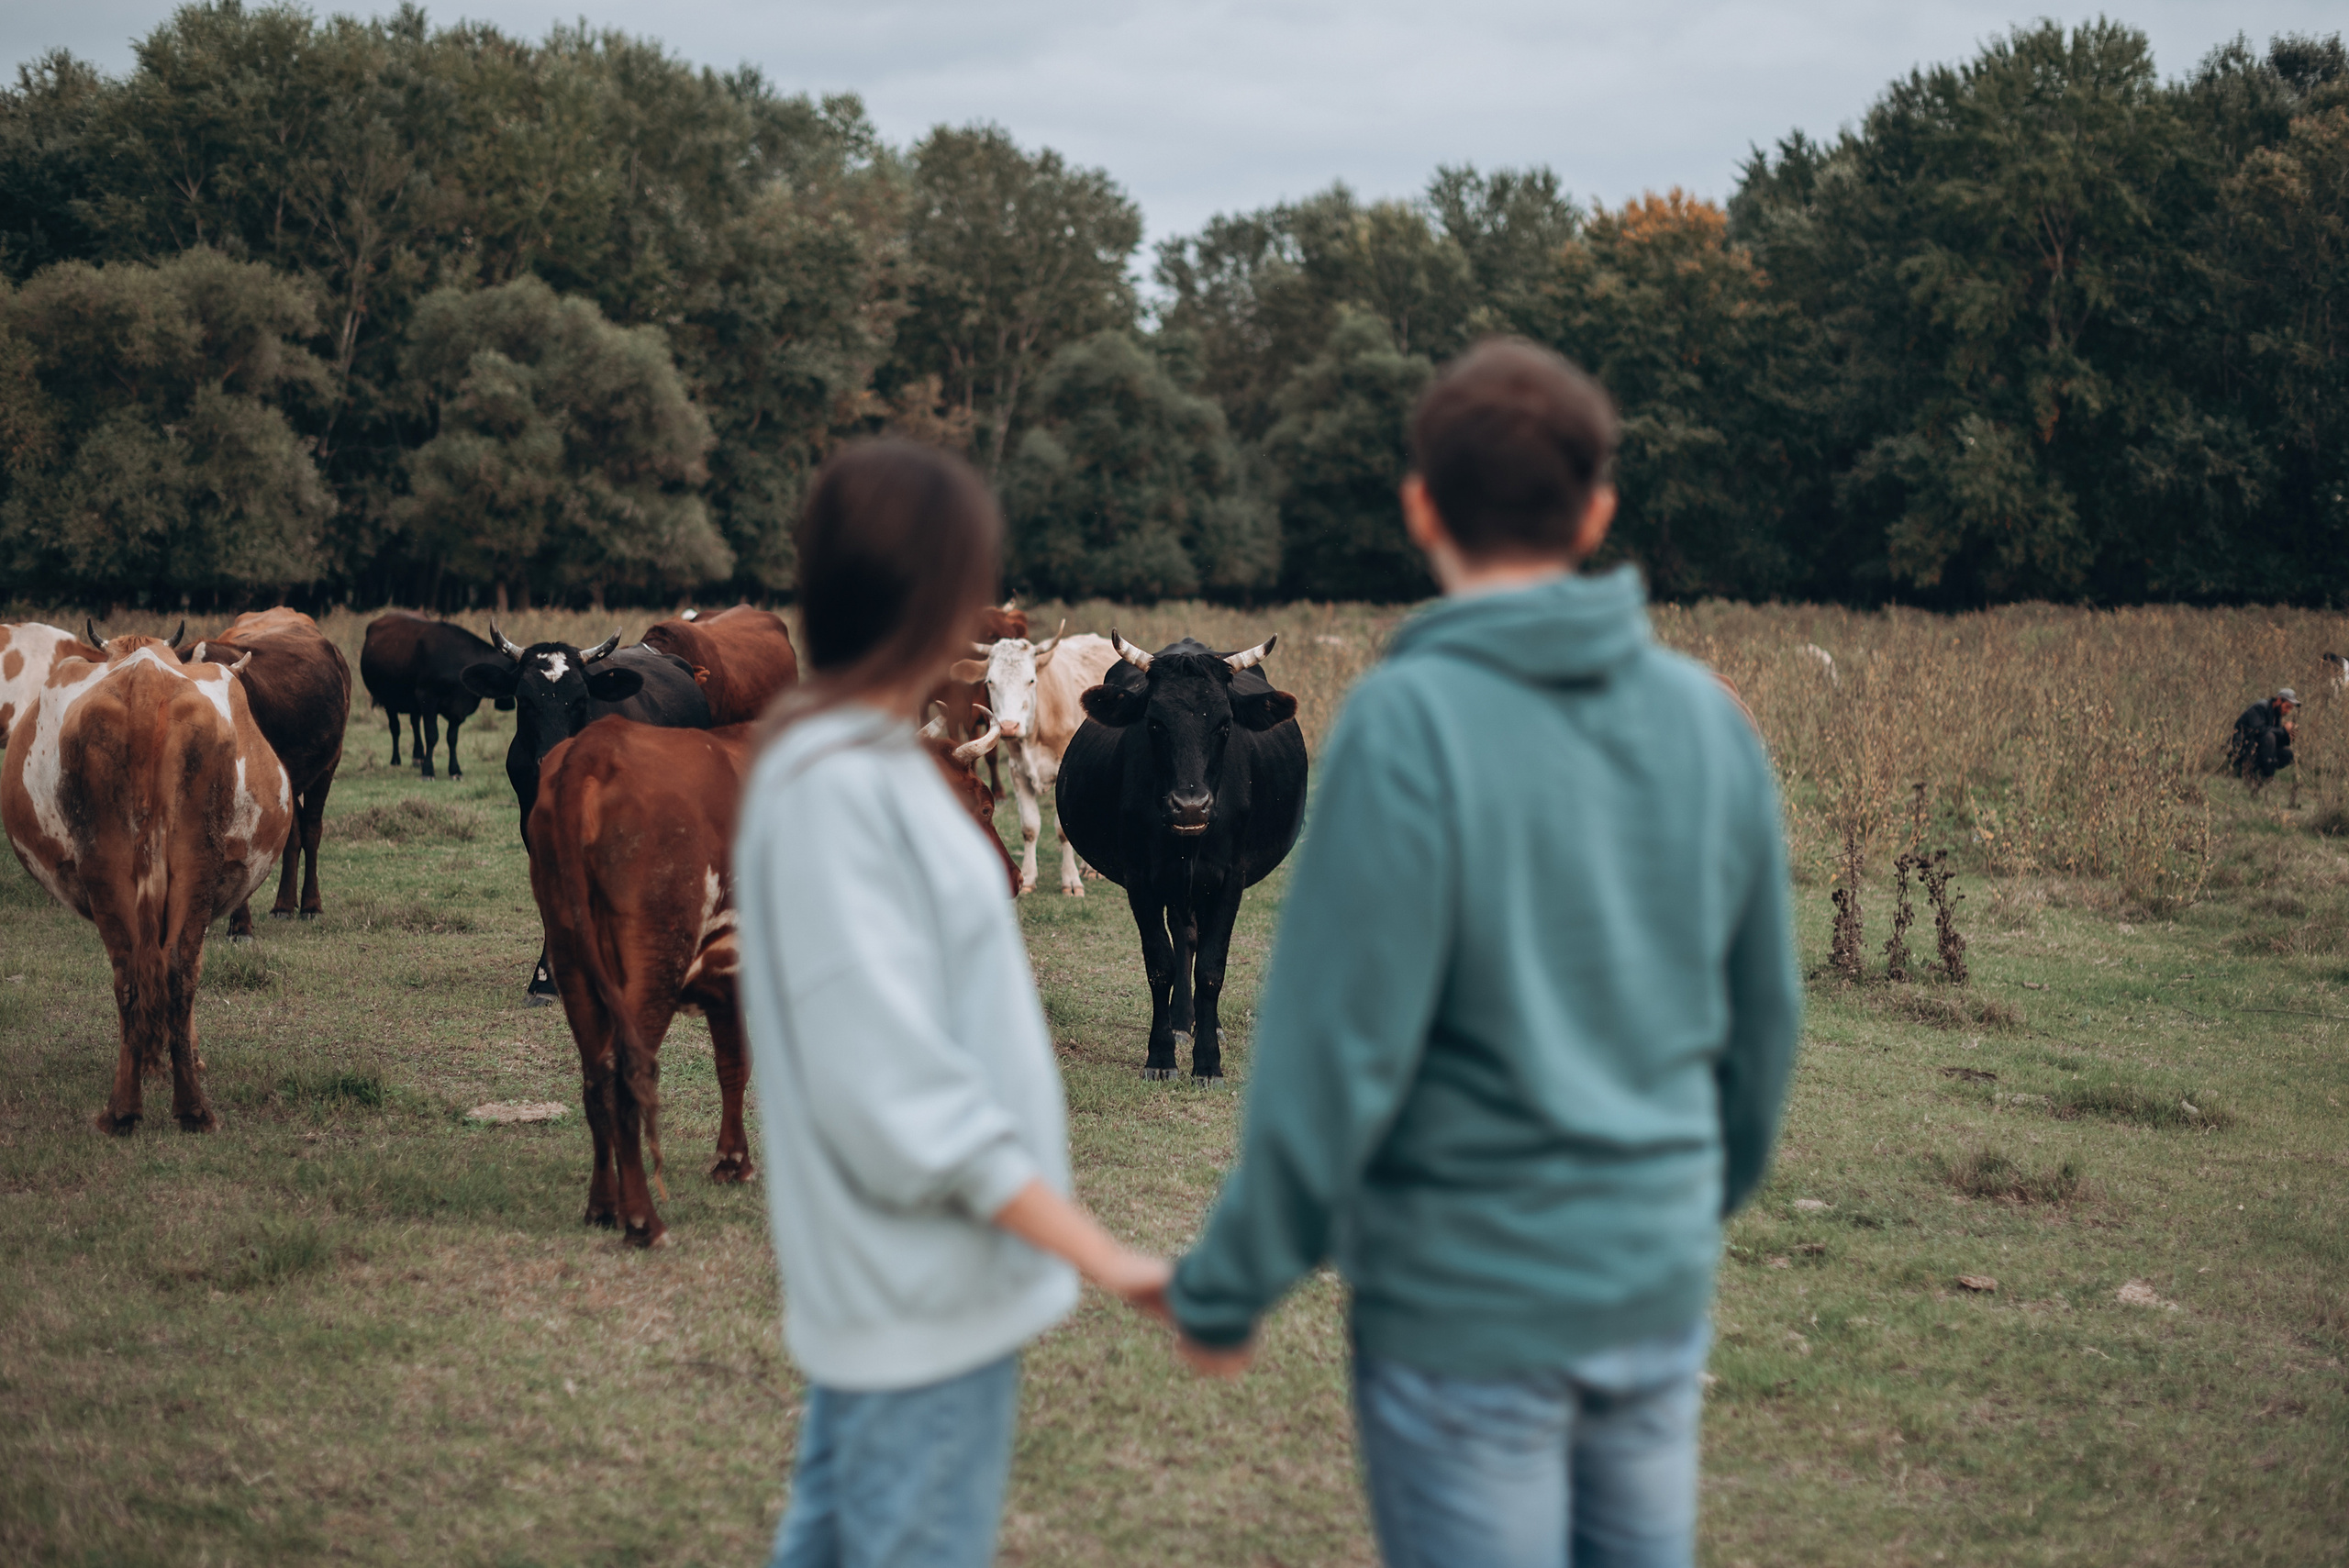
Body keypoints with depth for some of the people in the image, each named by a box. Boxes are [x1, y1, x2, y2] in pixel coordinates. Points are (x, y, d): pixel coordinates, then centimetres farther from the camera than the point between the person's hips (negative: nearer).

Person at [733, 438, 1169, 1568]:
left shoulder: (843, 757, 9)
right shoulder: (840, 787, -20)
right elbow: (903, 1091, -23)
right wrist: (1100, 1256, -21)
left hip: (885, 1284, 10)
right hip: (923, 1297, -10)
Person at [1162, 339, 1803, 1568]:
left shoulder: (1408, 723, -17)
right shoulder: (1708, 717, 1)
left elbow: (1336, 1051, -18)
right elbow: (1765, 1013, 10)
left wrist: (1225, 1288, -8)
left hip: (1466, 1297, -5)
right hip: (1660, 1282, 5)